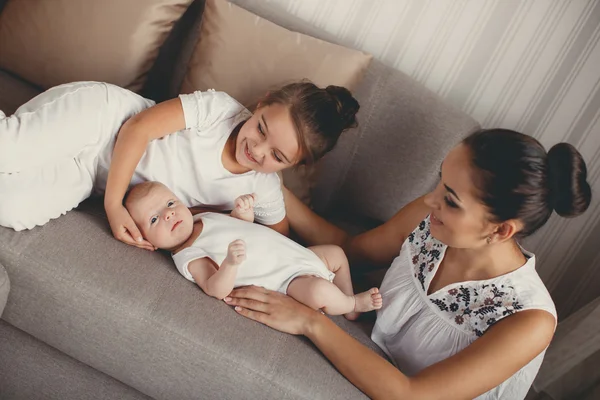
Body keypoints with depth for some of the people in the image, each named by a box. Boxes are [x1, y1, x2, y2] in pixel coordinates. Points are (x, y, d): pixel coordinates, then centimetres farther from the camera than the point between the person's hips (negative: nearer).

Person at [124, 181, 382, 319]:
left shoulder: (203, 217, 7)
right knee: (318, 291, -32)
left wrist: (244, 210, -3)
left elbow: (242, 223, 21)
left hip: (298, 254, 9)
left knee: (336, 253, 17)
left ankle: (349, 305, 28)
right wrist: (230, 263, -49)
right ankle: (353, 304, 2)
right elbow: (217, 290, -29)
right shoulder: (188, 258, -16)